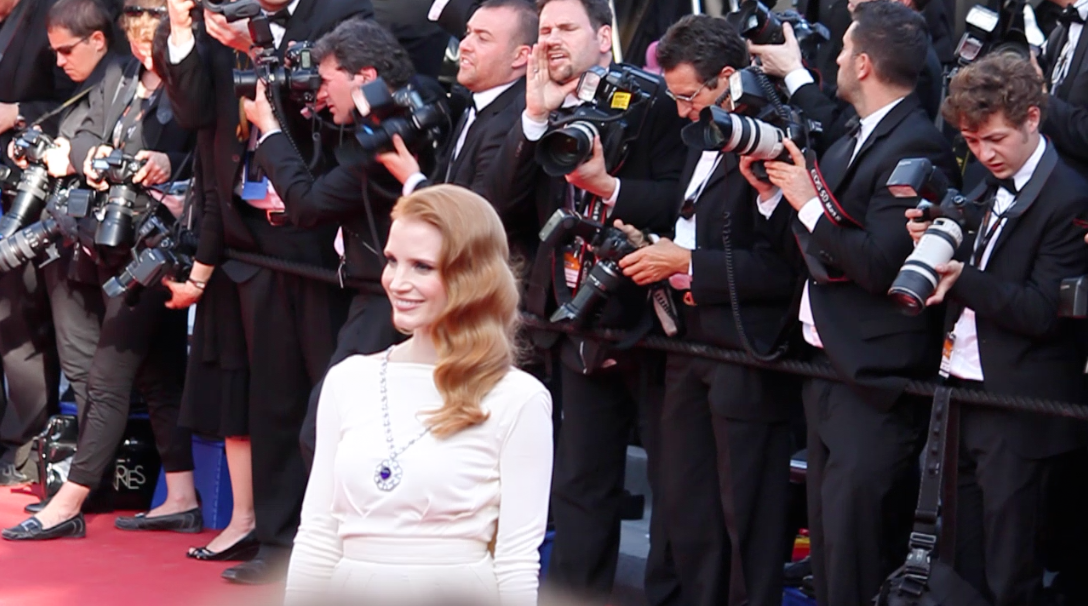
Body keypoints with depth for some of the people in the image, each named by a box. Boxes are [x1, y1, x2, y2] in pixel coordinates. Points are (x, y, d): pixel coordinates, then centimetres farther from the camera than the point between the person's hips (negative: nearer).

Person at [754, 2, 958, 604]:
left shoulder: (918, 147, -16)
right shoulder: (848, 145, 13)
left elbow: (880, 266, -23)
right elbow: (808, 251, 14)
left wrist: (810, 202, -15)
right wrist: (773, 189, 2)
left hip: (872, 385, -10)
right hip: (829, 374, 10)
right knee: (827, 554, 17)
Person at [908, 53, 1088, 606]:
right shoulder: (988, 189, 12)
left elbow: (1043, 312, -18)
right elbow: (962, 283, 11)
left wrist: (963, 279, -23)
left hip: (1016, 415, -8)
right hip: (961, 396, 8)